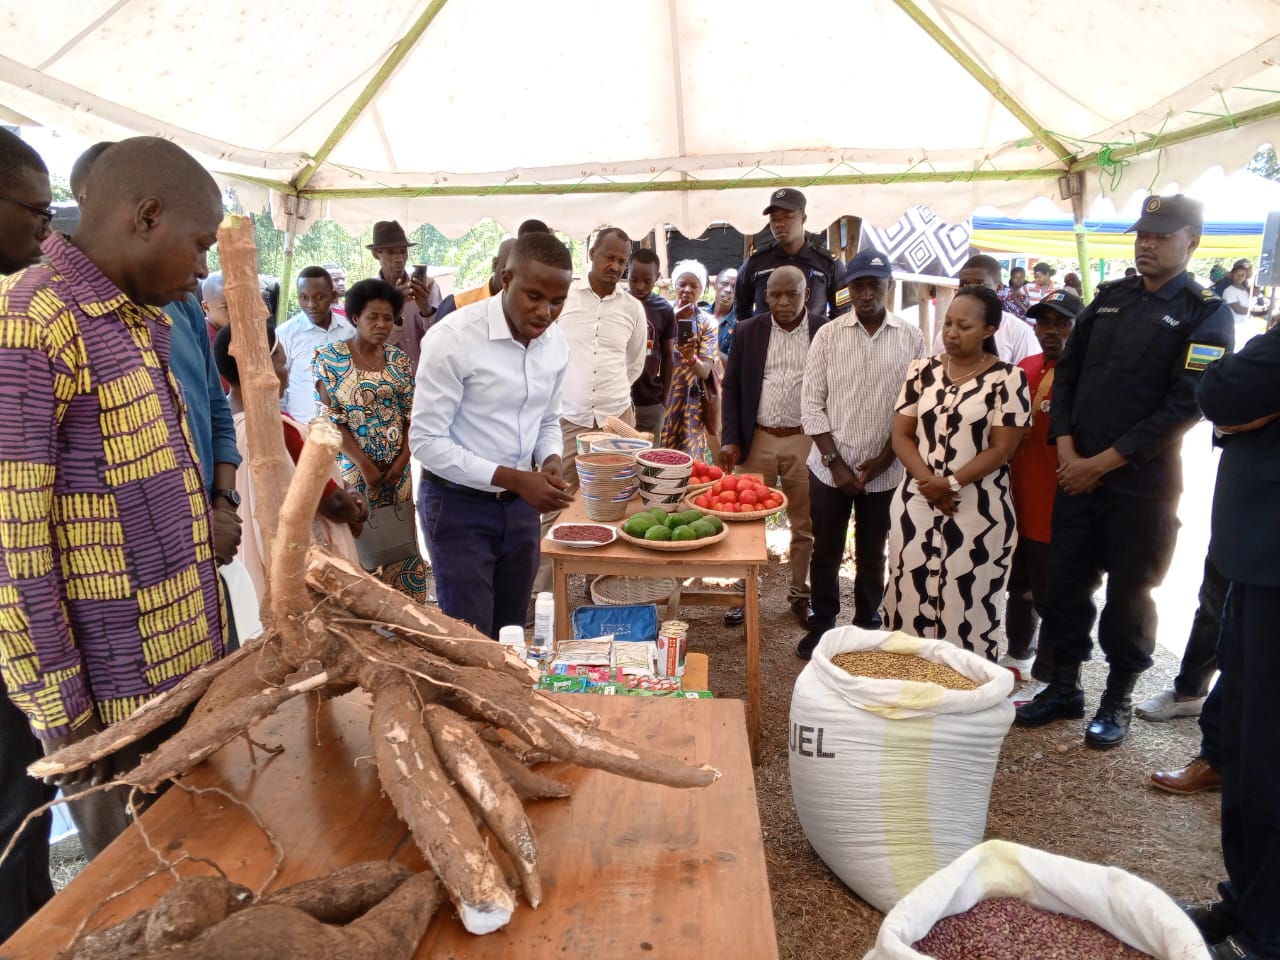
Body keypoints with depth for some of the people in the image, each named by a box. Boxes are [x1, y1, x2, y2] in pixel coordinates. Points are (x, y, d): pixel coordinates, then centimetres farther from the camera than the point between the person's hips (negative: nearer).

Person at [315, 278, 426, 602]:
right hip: (353, 466, -4)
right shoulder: (330, 357, -6)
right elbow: (330, 419, -10)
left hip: (399, 467, 4)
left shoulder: (398, 358, 6)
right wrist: (363, 465, -14)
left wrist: (403, 459, -7)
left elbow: (412, 413, 5)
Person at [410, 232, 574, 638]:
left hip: (520, 503, 6)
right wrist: (514, 478, -25)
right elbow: (426, 440, -19)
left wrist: (550, 461, -10)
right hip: (459, 503, -6)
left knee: (510, 635, 17)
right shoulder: (453, 338, -20)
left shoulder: (557, 343, -1)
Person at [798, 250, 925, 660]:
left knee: (872, 555, 12)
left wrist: (883, 460, -8)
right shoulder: (828, 335, -1)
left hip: (884, 470, 0)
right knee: (826, 552, 10)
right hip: (830, 467, 0)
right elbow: (812, 404, -3)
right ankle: (821, 625, 25)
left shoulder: (911, 338, 0)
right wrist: (835, 462, -9)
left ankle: (867, 627, 28)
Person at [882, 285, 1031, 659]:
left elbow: (1001, 448, -8)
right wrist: (927, 481, -11)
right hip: (916, 502, 3)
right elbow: (901, 435, 4)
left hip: (978, 510, -3)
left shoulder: (1008, 378, -5)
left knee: (967, 604, 1)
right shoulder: (922, 371, 6)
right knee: (910, 597, 6)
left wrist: (951, 483, -16)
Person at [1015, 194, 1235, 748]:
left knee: (1129, 595, 7)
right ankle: (1064, 687, 26)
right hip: (1076, 471, 4)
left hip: (1143, 483, -4)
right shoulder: (1111, 298, 10)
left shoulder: (1206, 315, -5)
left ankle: (1118, 700, 25)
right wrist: (1067, 452, -4)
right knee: (1066, 583, 10)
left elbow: (1184, 407, -13)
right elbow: (1067, 373, 9)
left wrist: (1103, 462, -15)